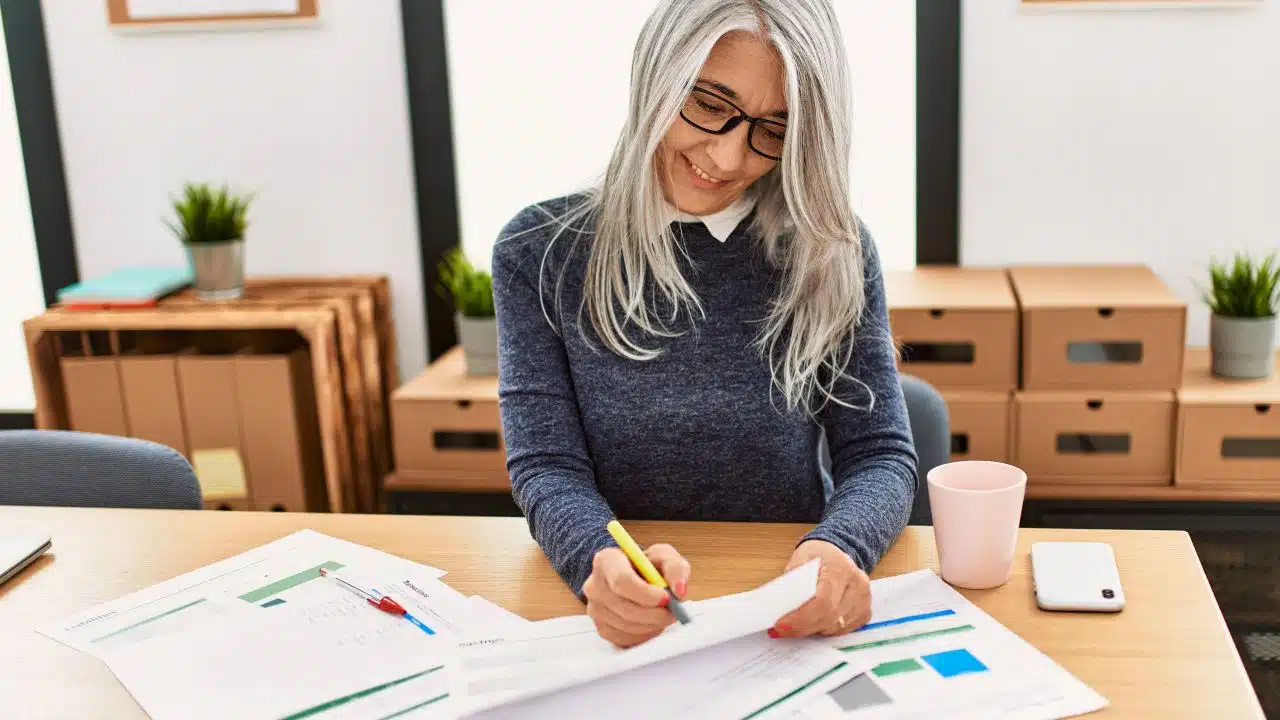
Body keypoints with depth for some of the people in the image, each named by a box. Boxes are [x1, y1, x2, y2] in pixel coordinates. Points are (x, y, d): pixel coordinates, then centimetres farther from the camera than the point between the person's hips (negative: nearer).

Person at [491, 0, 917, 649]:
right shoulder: (539, 255, -2)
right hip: (621, 624, 0)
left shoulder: (831, 252, 0)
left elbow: (879, 456, -2)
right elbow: (546, 467, -6)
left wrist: (839, 549, -24)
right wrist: (601, 562, -27)